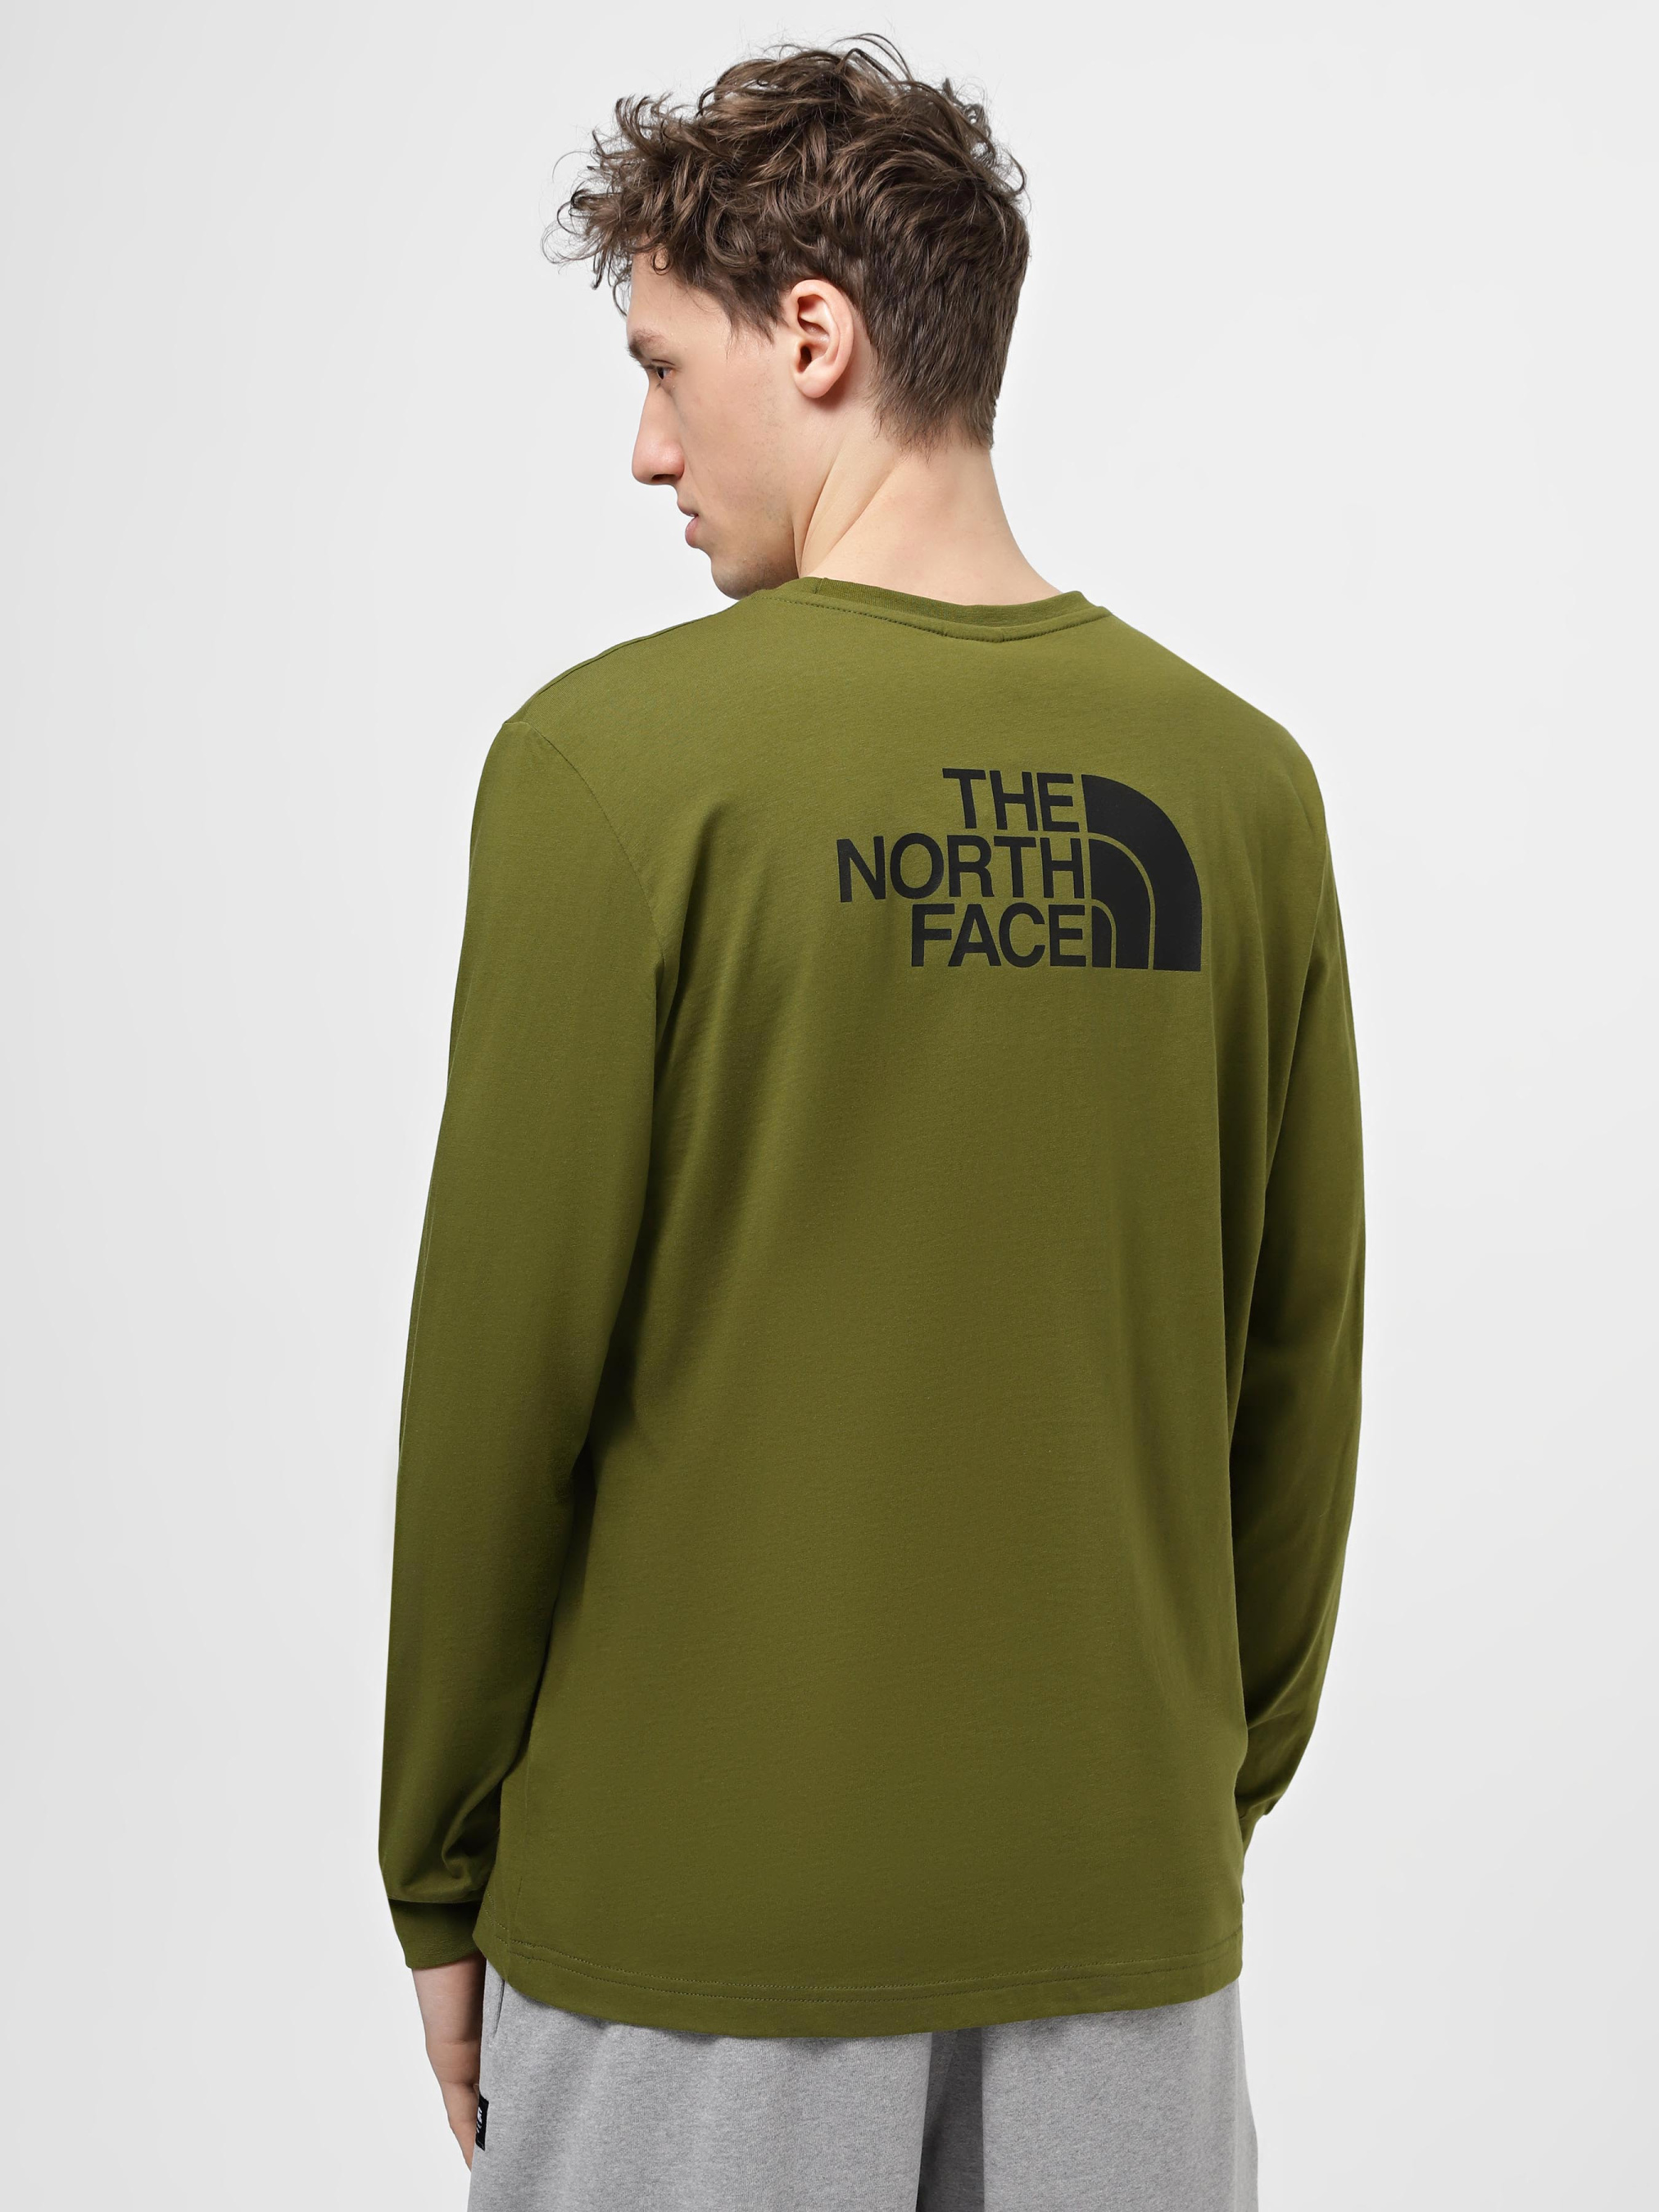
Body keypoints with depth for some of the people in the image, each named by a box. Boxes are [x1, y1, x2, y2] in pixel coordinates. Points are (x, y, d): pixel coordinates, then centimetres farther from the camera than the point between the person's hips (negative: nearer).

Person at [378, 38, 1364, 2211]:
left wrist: (440, 1881, 2)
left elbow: (507, 1369, -10)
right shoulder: (1240, 779, -1)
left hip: (695, 1899, -3)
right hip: (1125, 1904, 4)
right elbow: (1301, 1365, 4)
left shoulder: (613, 759, -13)